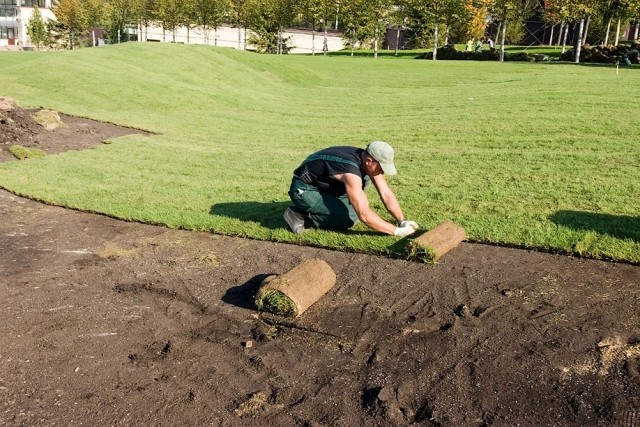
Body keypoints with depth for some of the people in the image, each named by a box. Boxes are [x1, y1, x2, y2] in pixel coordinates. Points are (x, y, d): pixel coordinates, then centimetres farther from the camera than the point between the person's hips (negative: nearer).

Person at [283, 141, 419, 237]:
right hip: (304, 190, -9)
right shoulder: (351, 171, -34)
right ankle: (301, 214, -7)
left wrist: (402, 221, -18)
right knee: (349, 218, -21)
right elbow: (364, 215, -37)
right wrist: (396, 231, -31)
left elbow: (386, 194, -5)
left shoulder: (369, 162, -9)